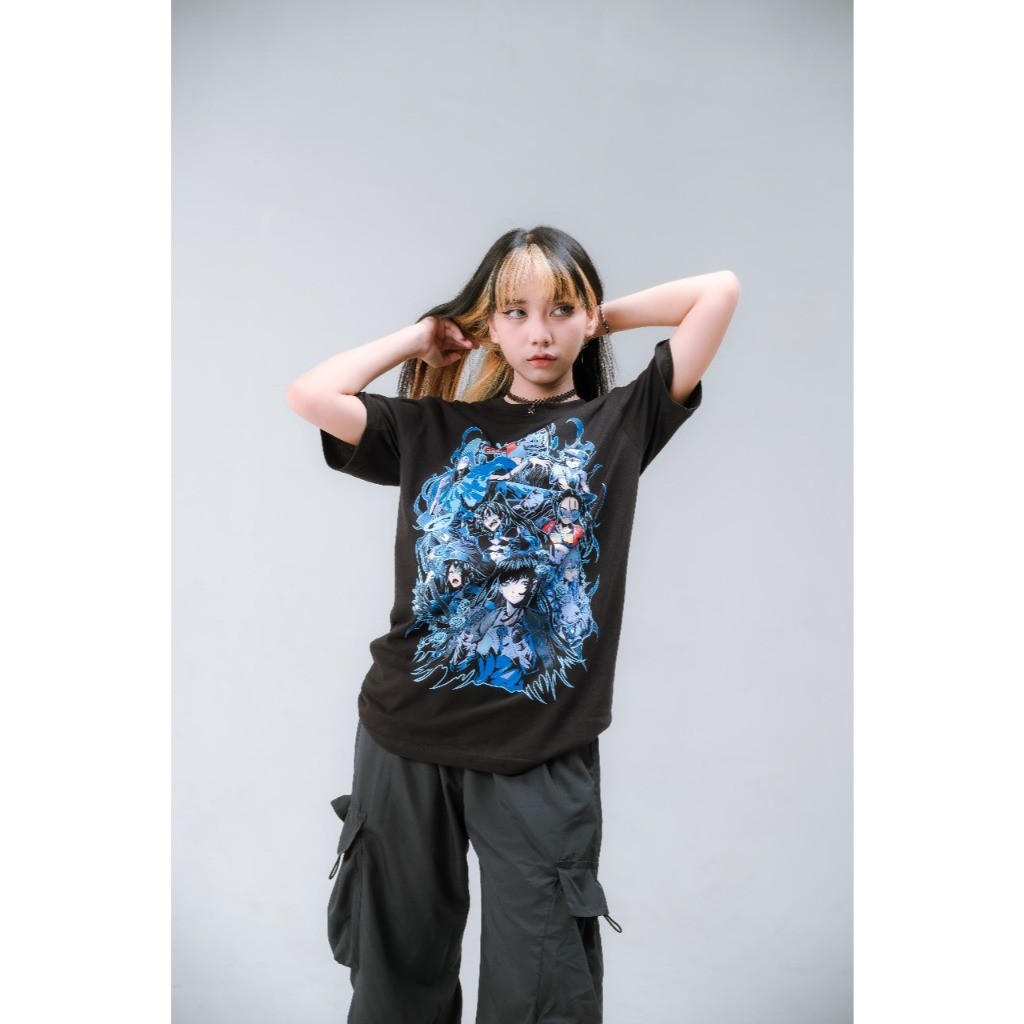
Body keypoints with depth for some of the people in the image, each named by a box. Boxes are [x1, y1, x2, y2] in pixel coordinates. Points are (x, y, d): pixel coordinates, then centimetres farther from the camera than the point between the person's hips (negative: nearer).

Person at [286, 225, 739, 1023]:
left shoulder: (620, 421, 3)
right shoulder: (436, 428, 6)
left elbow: (721, 290, 1)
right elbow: (310, 395, -4)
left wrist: (605, 316, 10)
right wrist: (419, 337, 6)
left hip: (544, 755, -2)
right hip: (408, 739, 2)